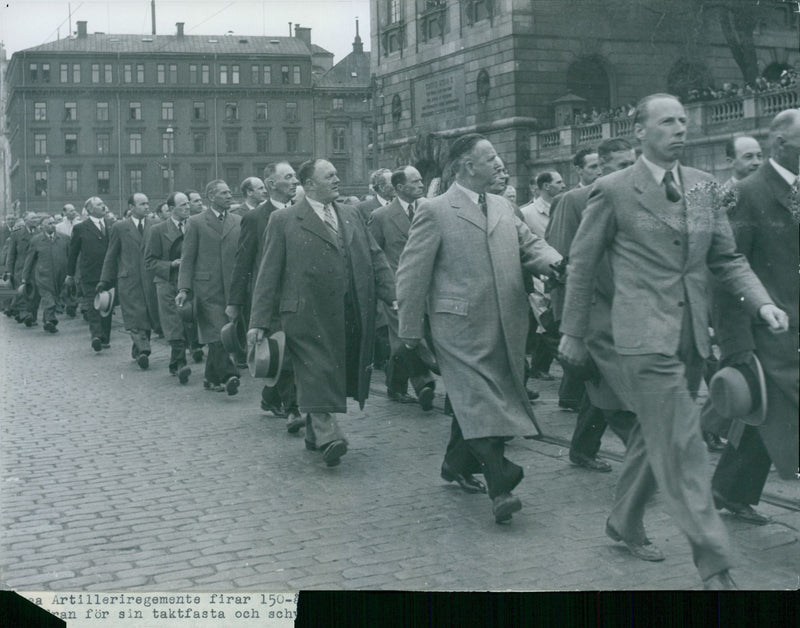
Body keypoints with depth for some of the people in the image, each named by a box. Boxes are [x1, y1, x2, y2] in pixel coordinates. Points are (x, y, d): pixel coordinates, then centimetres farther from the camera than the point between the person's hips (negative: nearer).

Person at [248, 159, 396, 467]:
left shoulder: (352, 215, 17)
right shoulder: (284, 220, 2)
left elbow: (376, 258, 17)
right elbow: (269, 273, 0)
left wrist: (395, 297, 5)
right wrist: (260, 321, -5)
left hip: (352, 315, 5)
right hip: (309, 313, -5)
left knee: (339, 375, 8)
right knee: (317, 374, -10)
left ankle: (314, 434, 21)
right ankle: (328, 436, -10)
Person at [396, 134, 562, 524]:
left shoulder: (503, 207, 16)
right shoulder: (435, 211, -4)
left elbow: (530, 245, 13)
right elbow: (412, 273, -4)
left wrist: (556, 263, -11)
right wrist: (410, 329, -5)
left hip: (504, 326, 6)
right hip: (460, 326, -6)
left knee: (472, 400, 15)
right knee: (479, 400, -11)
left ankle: (457, 465, 32)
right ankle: (499, 486, -13)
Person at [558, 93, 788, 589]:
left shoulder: (703, 185, 11)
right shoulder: (614, 190, -4)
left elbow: (726, 258, 13)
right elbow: (581, 263, 2)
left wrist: (762, 302, -3)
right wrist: (573, 332, 4)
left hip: (693, 335, 6)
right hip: (646, 337, -6)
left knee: (654, 436, 17)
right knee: (682, 447, -7)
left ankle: (626, 521, 37)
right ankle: (714, 566, -3)